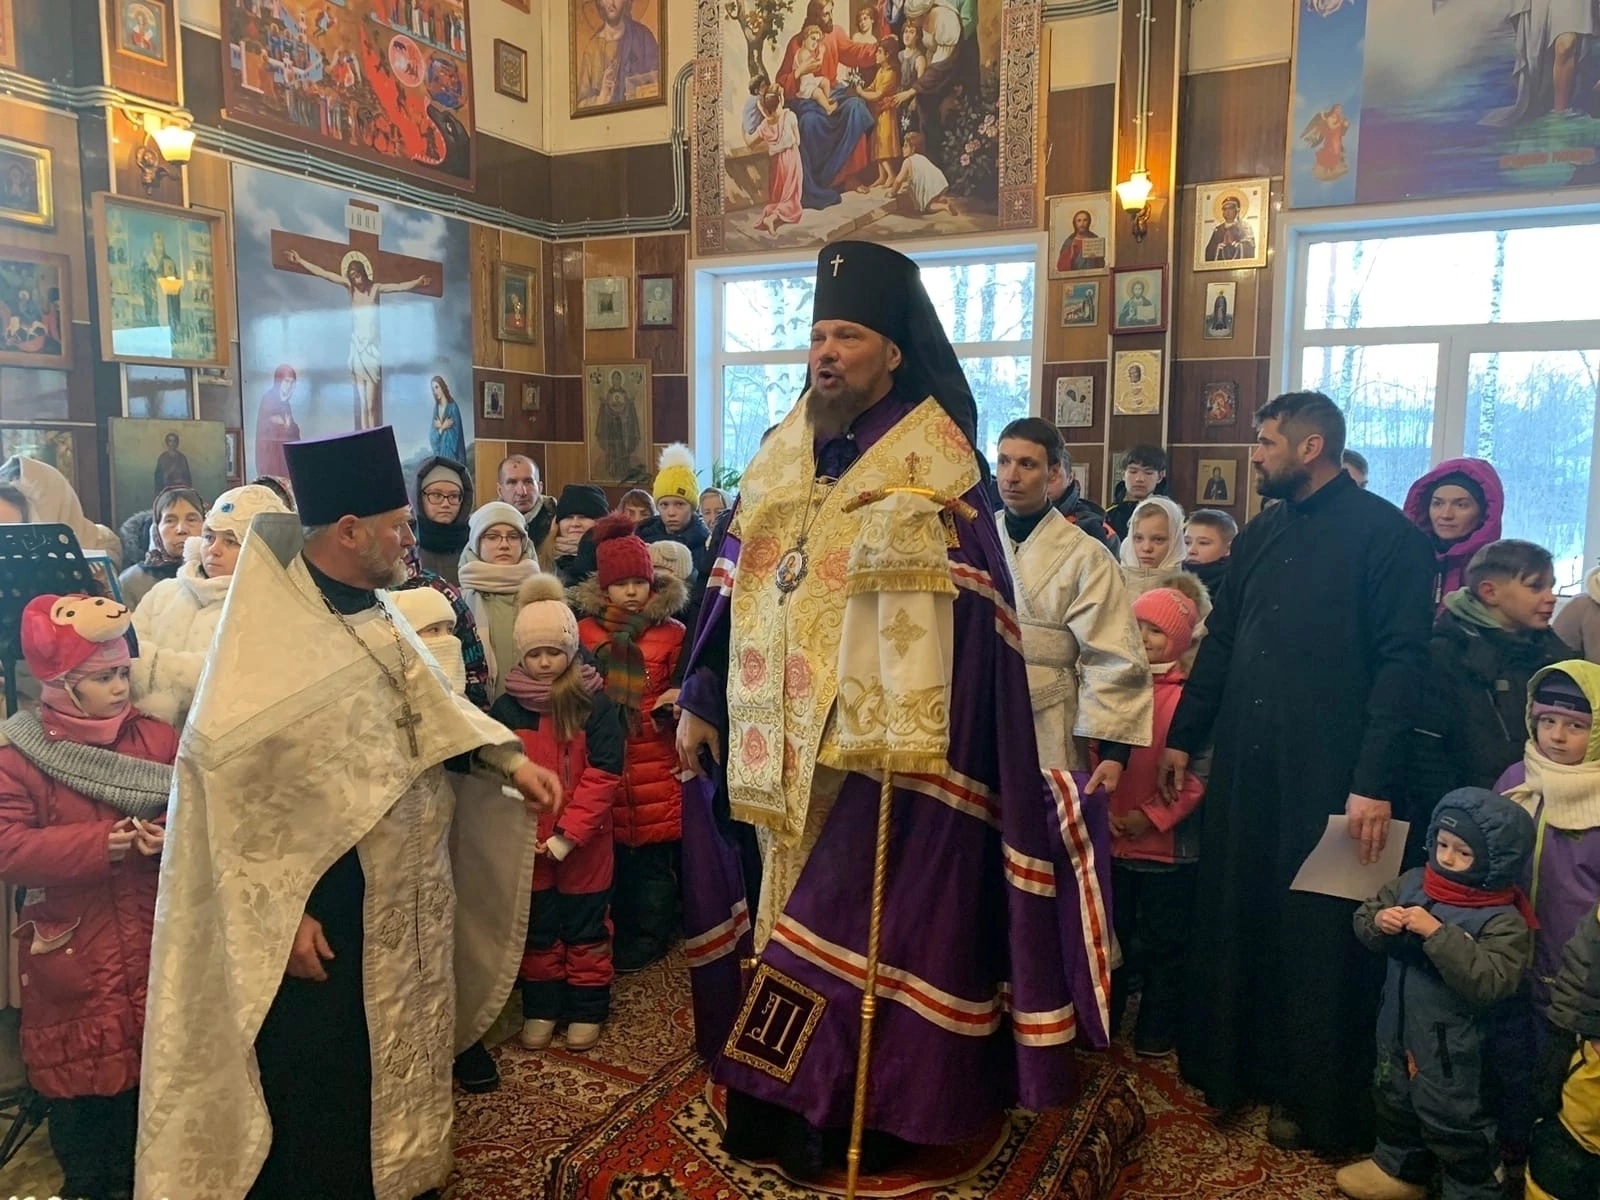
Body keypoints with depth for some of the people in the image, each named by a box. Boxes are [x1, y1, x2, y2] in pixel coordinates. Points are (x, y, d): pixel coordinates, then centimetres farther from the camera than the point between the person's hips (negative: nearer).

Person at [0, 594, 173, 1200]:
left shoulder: (158, 739, 2)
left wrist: (169, 835, -20)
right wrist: (102, 843, -21)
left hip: (159, 951, 2)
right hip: (72, 962, -2)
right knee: (88, 1089, 9)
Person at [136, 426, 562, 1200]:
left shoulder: (372, 615, 3)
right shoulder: (269, 636, -20)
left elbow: (428, 705, 12)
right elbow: (235, 788, -19)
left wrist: (510, 761, 0)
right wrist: (285, 911, -18)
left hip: (400, 895, 8)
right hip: (326, 905, -8)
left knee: (396, 1055, 22)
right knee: (320, 1080, 8)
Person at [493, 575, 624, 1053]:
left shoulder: (595, 704, -9)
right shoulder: (506, 707, -1)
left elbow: (603, 775, -13)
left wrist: (568, 833, -18)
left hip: (584, 843, -2)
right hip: (528, 844, 3)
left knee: (586, 927, 10)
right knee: (536, 927, 15)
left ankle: (587, 1010, 25)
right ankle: (541, 1008, 30)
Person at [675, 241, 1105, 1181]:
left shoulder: (938, 468, -8)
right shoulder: (780, 457, 10)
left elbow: (969, 623, -14)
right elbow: (734, 591, 11)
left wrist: (921, 736, -22)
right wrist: (699, 700, 7)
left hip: (879, 745, -6)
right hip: (775, 742, 6)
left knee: (857, 924, 0)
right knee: (781, 909, 14)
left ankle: (865, 1110, 19)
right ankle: (777, 1097, 32)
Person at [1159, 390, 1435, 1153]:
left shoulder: (1386, 533, -8)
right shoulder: (1261, 533, 13)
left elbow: (1401, 661, -13)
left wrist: (1376, 780, -19)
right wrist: (1183, 736, 14)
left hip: (1330, 773, -6)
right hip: (1243, 763, 6)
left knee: (1317, 933, 6)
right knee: (1234, 917, 13)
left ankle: (1317, 1098, 23)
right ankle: (1232, 1065, 30)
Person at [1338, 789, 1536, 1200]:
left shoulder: (1502, 919, -20)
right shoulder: (1413, 882, -4)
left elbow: (1490, 982, -32)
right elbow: (1363, 918, 4)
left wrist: (1438, 934, -36)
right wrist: (1378, 923, -19)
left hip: (1449, 1044, -7)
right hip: (1397, 1027, 7)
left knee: (1452, 1122, 7)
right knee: (1394, 1101, 25)